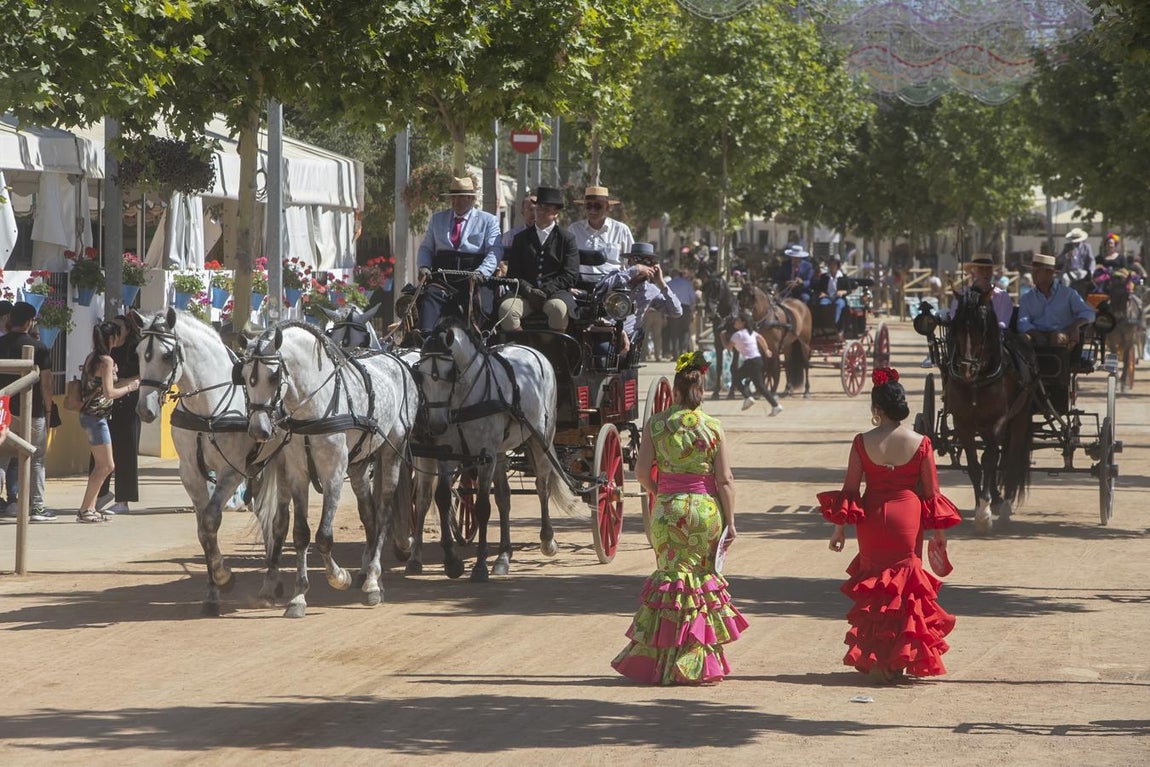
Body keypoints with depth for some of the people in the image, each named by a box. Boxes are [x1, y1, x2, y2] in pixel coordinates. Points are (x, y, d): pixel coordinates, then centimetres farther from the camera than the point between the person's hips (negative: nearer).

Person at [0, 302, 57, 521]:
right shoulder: (39, 348, -8)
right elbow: (45, 384, -8)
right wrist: (48, 409, 2)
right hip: (32, 412, -4)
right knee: (36, 460, 3)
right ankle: (36, 506, 2)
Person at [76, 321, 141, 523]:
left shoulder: (93, 358, 13)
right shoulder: (106, 360, -15)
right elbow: (109, 393, -21)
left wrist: (131, 381, 18)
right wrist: (130, 387, -7)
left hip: (90, 414, 10)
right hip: (96, 416, -10)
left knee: (102, 465, 14)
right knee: (107, 465, -5)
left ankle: (89, 508, 15)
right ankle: (85, 510, -5)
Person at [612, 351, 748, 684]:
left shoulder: (656, 424, -2)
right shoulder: (713, 428, -4)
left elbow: (641, 471, -3)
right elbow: (724, 479, -5)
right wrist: (730, 521, 1)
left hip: (668, 509, 1)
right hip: (707, 509, -1)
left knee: (672, 573, 8)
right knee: (702, 577, 9)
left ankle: (666, 659, 8)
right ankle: (699, 661, 13)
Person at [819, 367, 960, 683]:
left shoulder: (863, 442, -9)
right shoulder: (920, 443, -8)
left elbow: (850, 488, -4)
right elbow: (931, 492, -3)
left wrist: (839, 528, 6)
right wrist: (939, 532, 8)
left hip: (871, 520, 0)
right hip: (907, 521, 0)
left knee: (874, 584, 13)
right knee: (905, 584, 12)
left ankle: (874, 660, 13)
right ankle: (900, 659, 12)